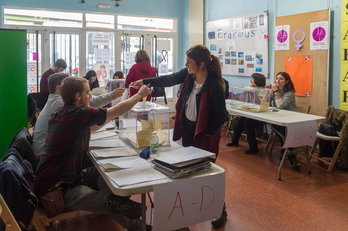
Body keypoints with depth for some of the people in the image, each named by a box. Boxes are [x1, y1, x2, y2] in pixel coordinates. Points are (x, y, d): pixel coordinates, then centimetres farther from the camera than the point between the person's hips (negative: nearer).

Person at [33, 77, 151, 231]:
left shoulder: (59, 114, 9)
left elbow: (88, 130, 24)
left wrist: (109, 117, 24)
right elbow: (117, 111, -10)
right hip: (56, 189, -10)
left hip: (55, 177, 10)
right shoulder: (78, 114, -18)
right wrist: (140, 95, 4)